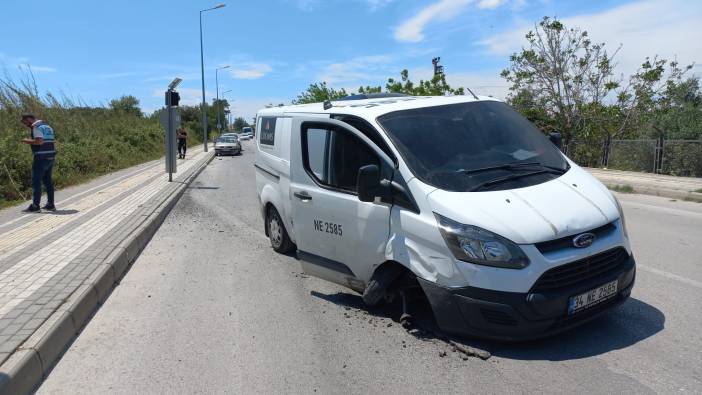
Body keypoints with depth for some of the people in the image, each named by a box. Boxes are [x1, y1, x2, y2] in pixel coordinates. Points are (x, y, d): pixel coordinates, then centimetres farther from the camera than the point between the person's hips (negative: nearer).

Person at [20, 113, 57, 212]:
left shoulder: (36, 127, -10)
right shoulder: (47, 126, 18)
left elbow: (39, 141, -22)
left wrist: (27, 140, -8)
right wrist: (31, 142, 18)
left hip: (41, 157, -9)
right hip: (51, 156, 9)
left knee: (36, 182, -4)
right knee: (48, 181, 13)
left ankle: (35, 206, -3)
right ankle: (50, 205, 15)